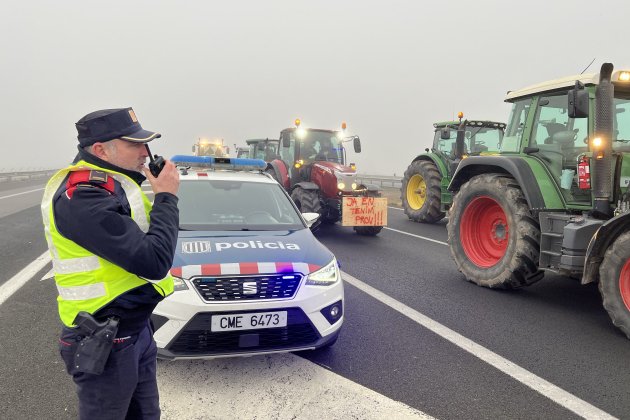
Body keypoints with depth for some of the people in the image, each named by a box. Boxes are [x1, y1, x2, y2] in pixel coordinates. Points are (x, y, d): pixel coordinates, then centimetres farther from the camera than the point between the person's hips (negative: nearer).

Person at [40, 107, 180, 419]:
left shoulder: (109, 183, 5)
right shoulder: (82, 197, -25)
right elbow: (154, 261, -28)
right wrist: (166, 197, -19)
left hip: (136, 328, 9)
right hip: (105, 344, -9)